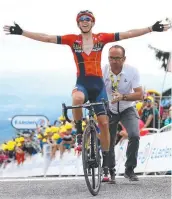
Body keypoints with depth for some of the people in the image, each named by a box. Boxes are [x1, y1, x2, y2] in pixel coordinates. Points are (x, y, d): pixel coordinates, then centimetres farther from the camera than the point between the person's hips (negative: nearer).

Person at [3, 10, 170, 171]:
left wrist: (151, 29, -4)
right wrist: (21, 32, -7)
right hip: (81, 84, -2)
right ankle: (79, 133, -15)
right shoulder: (72, 40, 2)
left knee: (104, 123, -1)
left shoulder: (101, 38, 3)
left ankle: (106, 162, 11)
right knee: (77, 98, -38)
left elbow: (127, 34, 1)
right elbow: (46, 38, -1)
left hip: (98, 85, 2)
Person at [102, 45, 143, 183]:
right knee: (108, 140, -2)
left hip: (127, 109, -1)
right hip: (109, 110, 1)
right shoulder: (103, 71, -19)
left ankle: (129, 170, -4)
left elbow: (140, 95, -22)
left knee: (134, 135, -20)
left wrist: (123, 97, -38)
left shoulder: (132, 71, -20)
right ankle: (109, 172, 20)